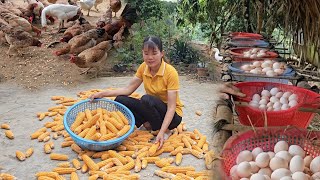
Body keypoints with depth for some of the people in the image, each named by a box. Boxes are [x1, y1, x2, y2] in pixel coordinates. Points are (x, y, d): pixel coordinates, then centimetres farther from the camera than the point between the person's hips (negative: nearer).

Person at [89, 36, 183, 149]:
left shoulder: (171, 73, -23)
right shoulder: (144, 67, -5)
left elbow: (171, 107, -25)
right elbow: (128, 89, -4)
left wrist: (161, 132, -35)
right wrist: (103, 94, -17)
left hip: (172, 115, -5)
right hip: (152, 109, 5)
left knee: (147, 99, -35)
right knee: (120, 100, -14)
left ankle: (165, 130, -13)